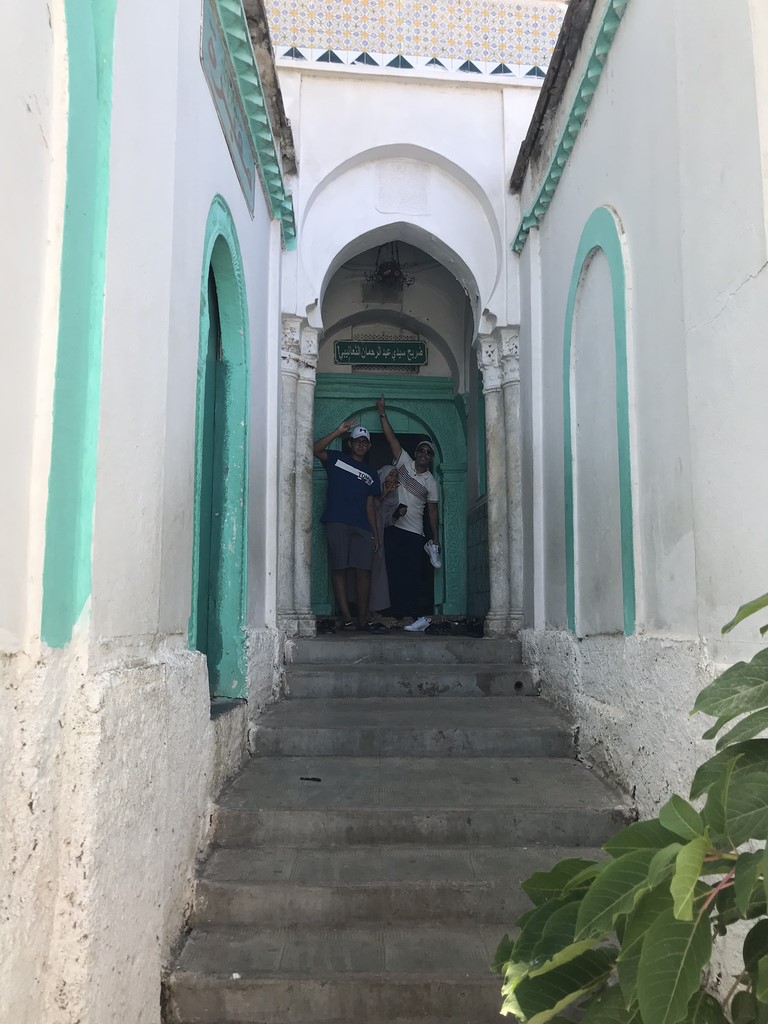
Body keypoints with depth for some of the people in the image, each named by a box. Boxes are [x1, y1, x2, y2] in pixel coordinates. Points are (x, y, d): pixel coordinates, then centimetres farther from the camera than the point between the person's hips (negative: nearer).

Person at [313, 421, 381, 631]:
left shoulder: (371, 474, 21)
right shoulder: (336, 459, 12)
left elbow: (369, 505, 18)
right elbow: (315, 450, -7)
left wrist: (375, 532, 10)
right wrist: (338, 432, -12)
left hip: (362, 527, 3)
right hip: (337, 523, -3)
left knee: (363, 571, -6)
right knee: (339, 569, -5)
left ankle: (363, 619, -1)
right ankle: (347, 618, -3)